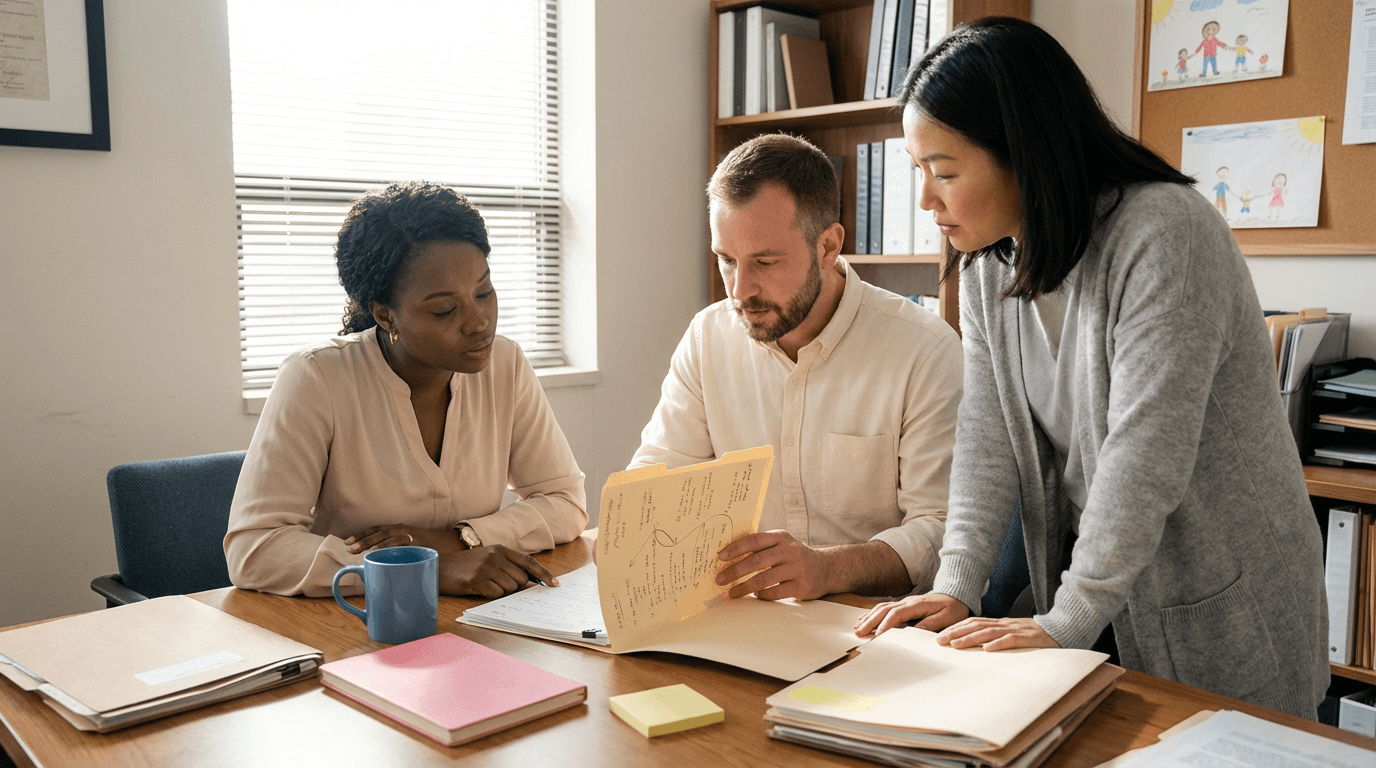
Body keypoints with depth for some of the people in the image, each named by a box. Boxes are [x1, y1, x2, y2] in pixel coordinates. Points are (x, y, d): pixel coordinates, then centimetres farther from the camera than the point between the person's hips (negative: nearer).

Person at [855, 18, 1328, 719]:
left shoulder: (1163, 234, -23)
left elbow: (1145, 454, -27)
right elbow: (988, 434, -4)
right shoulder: (987, 263, 0)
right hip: (1093, 583, 6)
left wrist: (1068, 622, -26)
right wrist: (956, 585, -14)